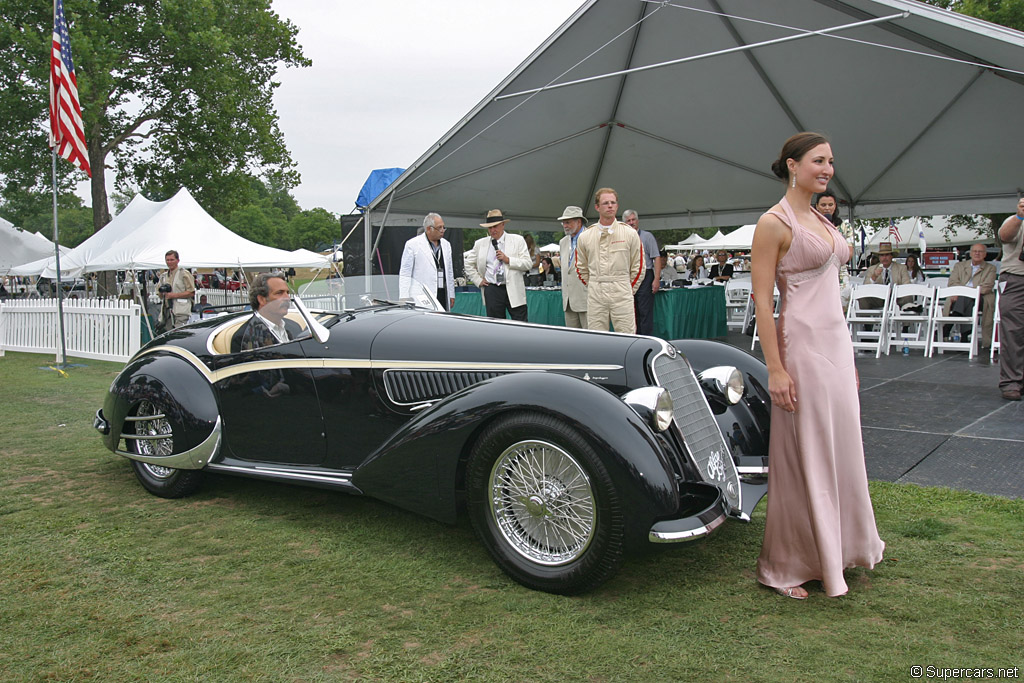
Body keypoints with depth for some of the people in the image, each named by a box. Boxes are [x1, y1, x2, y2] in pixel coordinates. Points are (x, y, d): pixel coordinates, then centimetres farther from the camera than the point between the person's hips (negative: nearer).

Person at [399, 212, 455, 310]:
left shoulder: (446, 244, 17)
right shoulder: (412, 244, -1)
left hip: (443, 295, 5)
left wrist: (451, 294, 20)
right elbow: (404, 274, -2)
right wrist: (405, 300, -8)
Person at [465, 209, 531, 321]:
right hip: (492, 290, 2)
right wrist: (478, 280, 8)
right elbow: (469, 265, 20)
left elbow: (527, 264, -1)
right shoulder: (480, 244, 11)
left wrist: (508, 260, -12)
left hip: (514, 290, -2)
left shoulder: (517, 240, 5)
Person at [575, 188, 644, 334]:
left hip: (622, 295, -1)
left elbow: (638, 267, 7)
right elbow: (581, 268, 16)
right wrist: (595, 288, 12)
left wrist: (627, 291, 6)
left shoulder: (630, 233, 4)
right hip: (595, 297, 2)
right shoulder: (585, 236, 7)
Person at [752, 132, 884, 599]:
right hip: (801, 346, -8)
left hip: (836, 342, 9)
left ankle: (838, 550, 32)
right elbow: (762, 299, -14)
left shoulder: (820, 221, 16)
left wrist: (847, 357, 19)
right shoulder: (775, 222, -10)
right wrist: (775, 369, -19)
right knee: (801, 458, -1)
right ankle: (784, 568, 14)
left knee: (840, 451, 15)